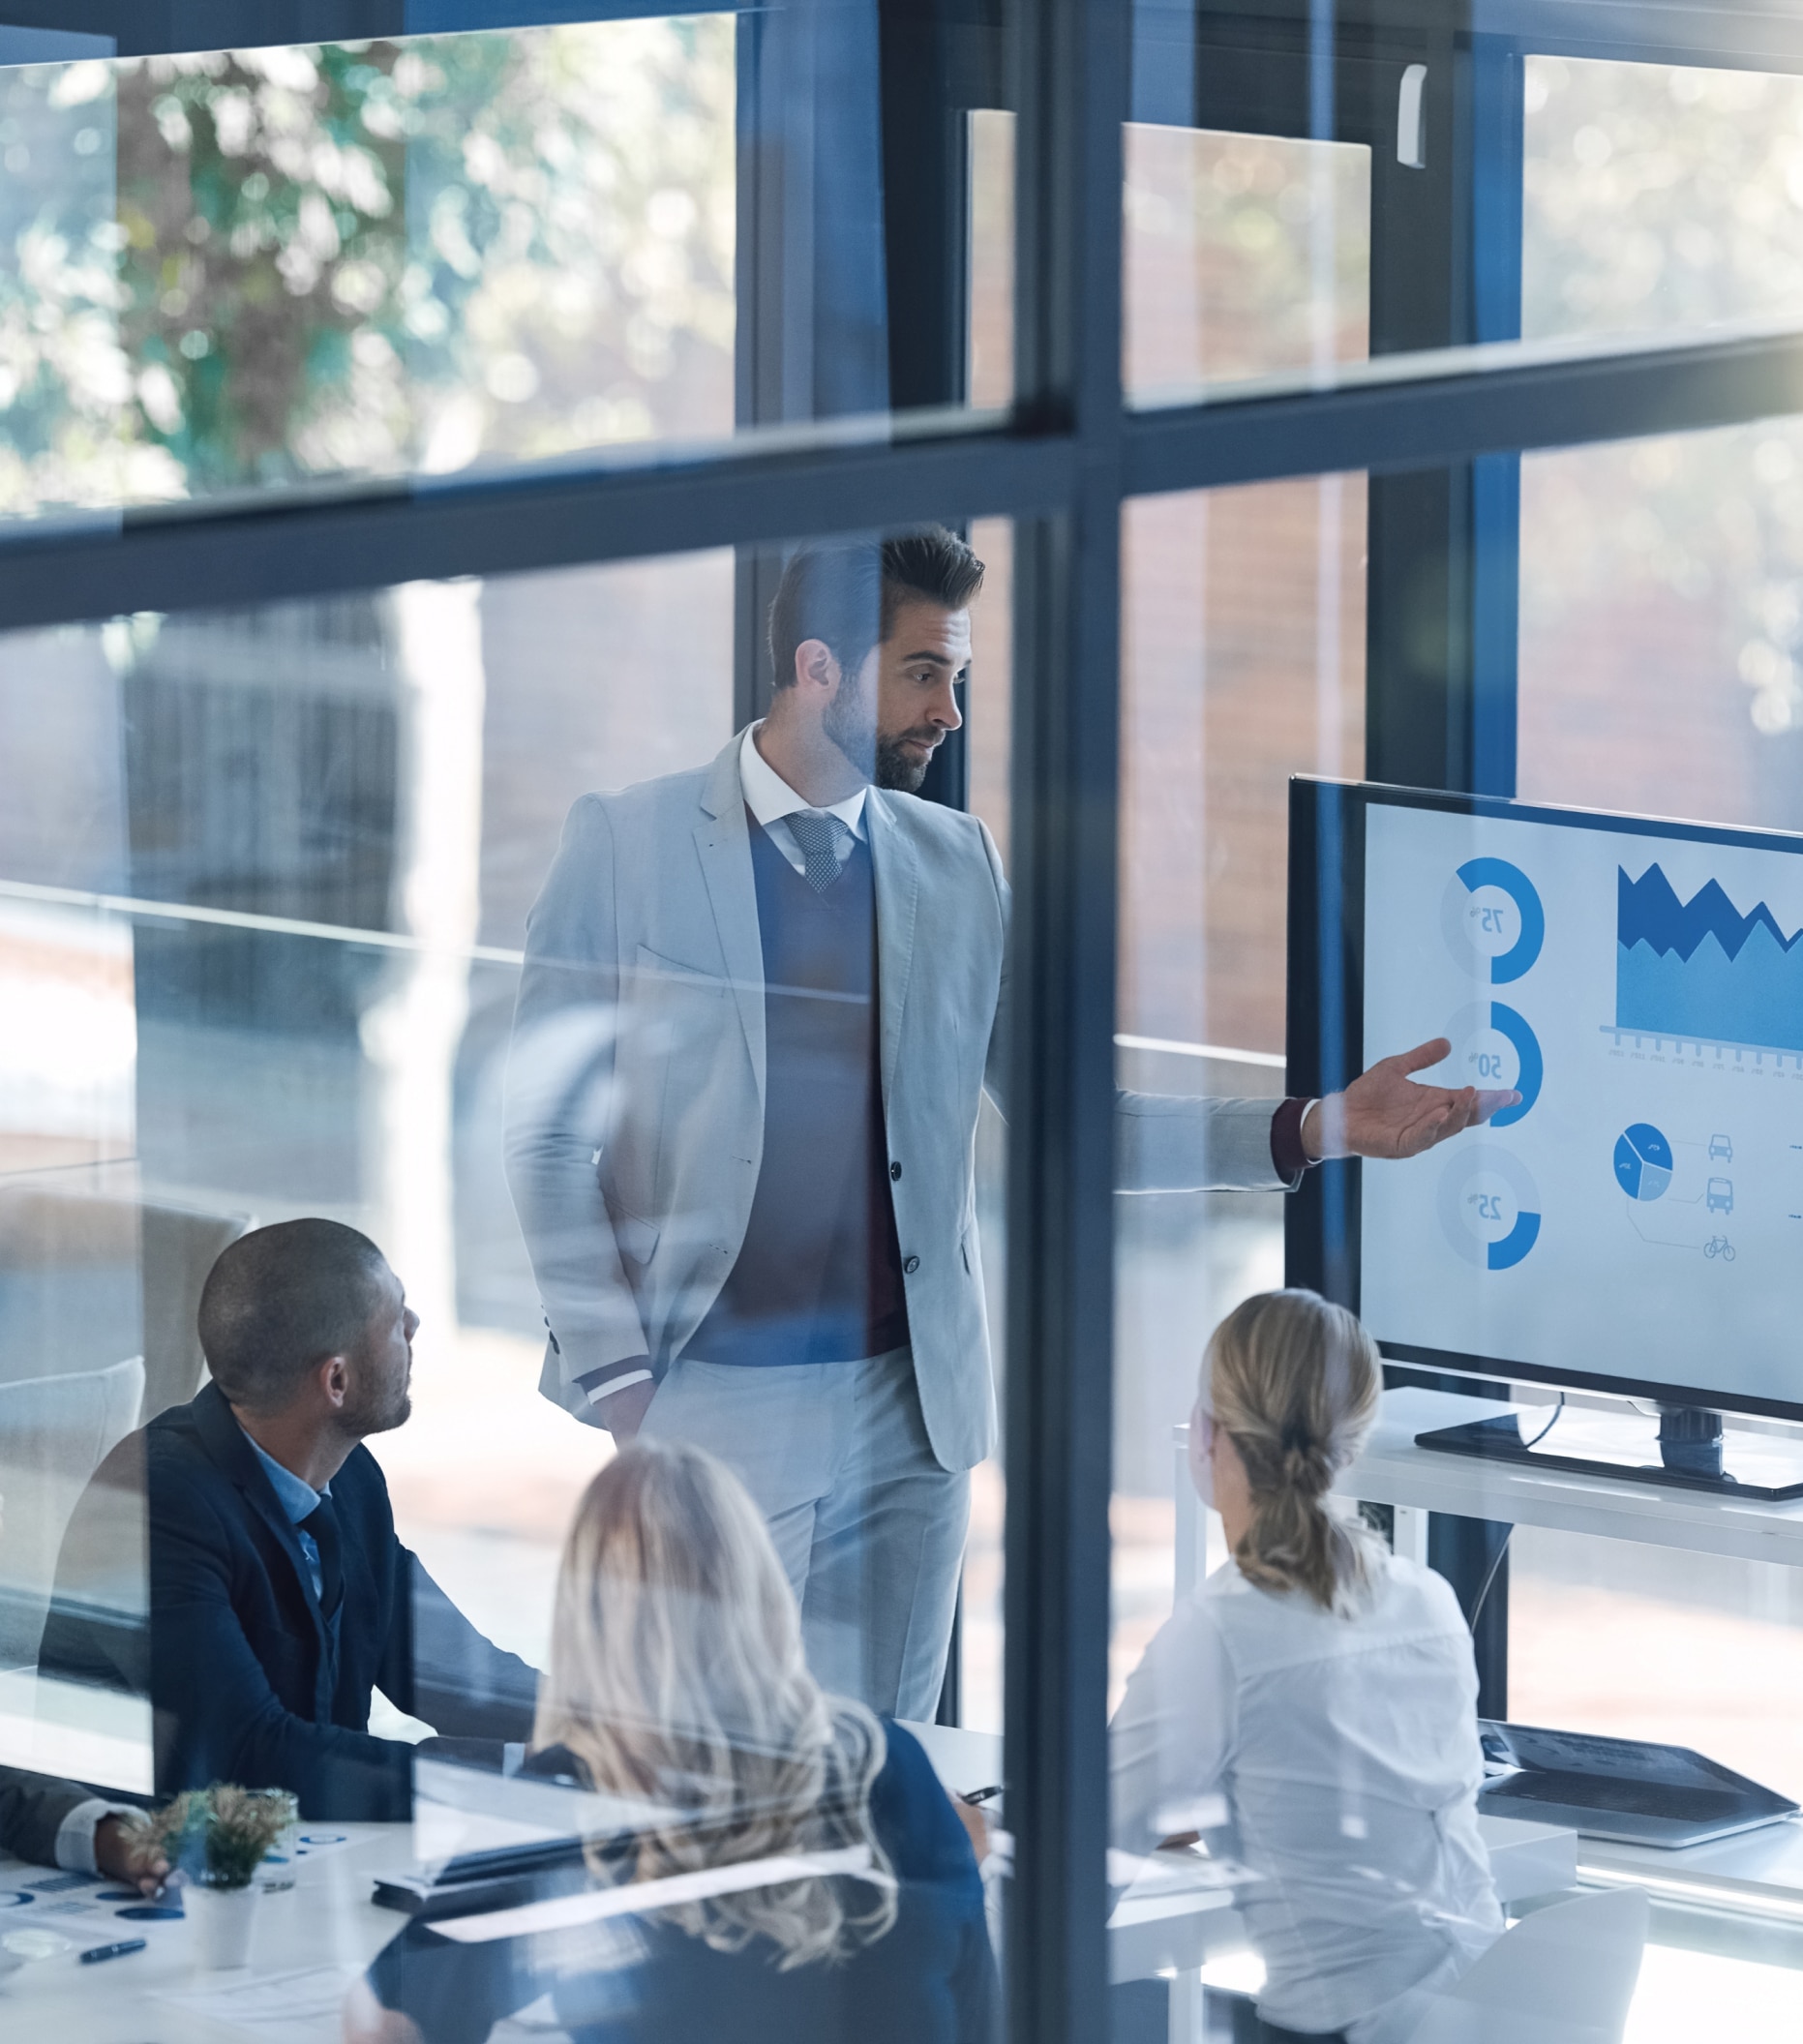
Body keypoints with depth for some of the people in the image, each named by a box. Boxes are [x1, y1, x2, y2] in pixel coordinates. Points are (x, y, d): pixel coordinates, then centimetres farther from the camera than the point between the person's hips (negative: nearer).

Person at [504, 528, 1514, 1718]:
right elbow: (549, 1135, 0)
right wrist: (614, 1383, -7)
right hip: (701, 1397, -3)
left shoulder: (962, 870, 10)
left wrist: (1321, 1128, -2)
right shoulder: (629, 847, -1)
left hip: (908, 1406, 3)